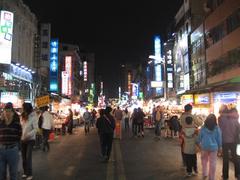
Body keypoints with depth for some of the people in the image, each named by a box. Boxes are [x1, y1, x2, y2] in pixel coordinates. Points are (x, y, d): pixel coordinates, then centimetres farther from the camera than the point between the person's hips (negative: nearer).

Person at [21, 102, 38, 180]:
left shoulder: (33, 117, -12)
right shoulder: (23, 116, 2)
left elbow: (35, 129, -15)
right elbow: (20, 127, 8)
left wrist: (27, 135, -24)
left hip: (30, 139, -5)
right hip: (23, 139, 5)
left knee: (28, 157, -3)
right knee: (23, 157, 10)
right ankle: (25, 172, 26)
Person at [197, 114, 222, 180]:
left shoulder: (203, 128, -8)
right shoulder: (217, 128, -7)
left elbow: (199, 137, 1)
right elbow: (219, 139, 0)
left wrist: (199, 144, 17)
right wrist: (219, 148, 11)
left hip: (204, 147, 1)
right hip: (214, 147, -1)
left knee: (204, 161, 19)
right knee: (212, 163, 8)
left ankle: (204, 174, 26)